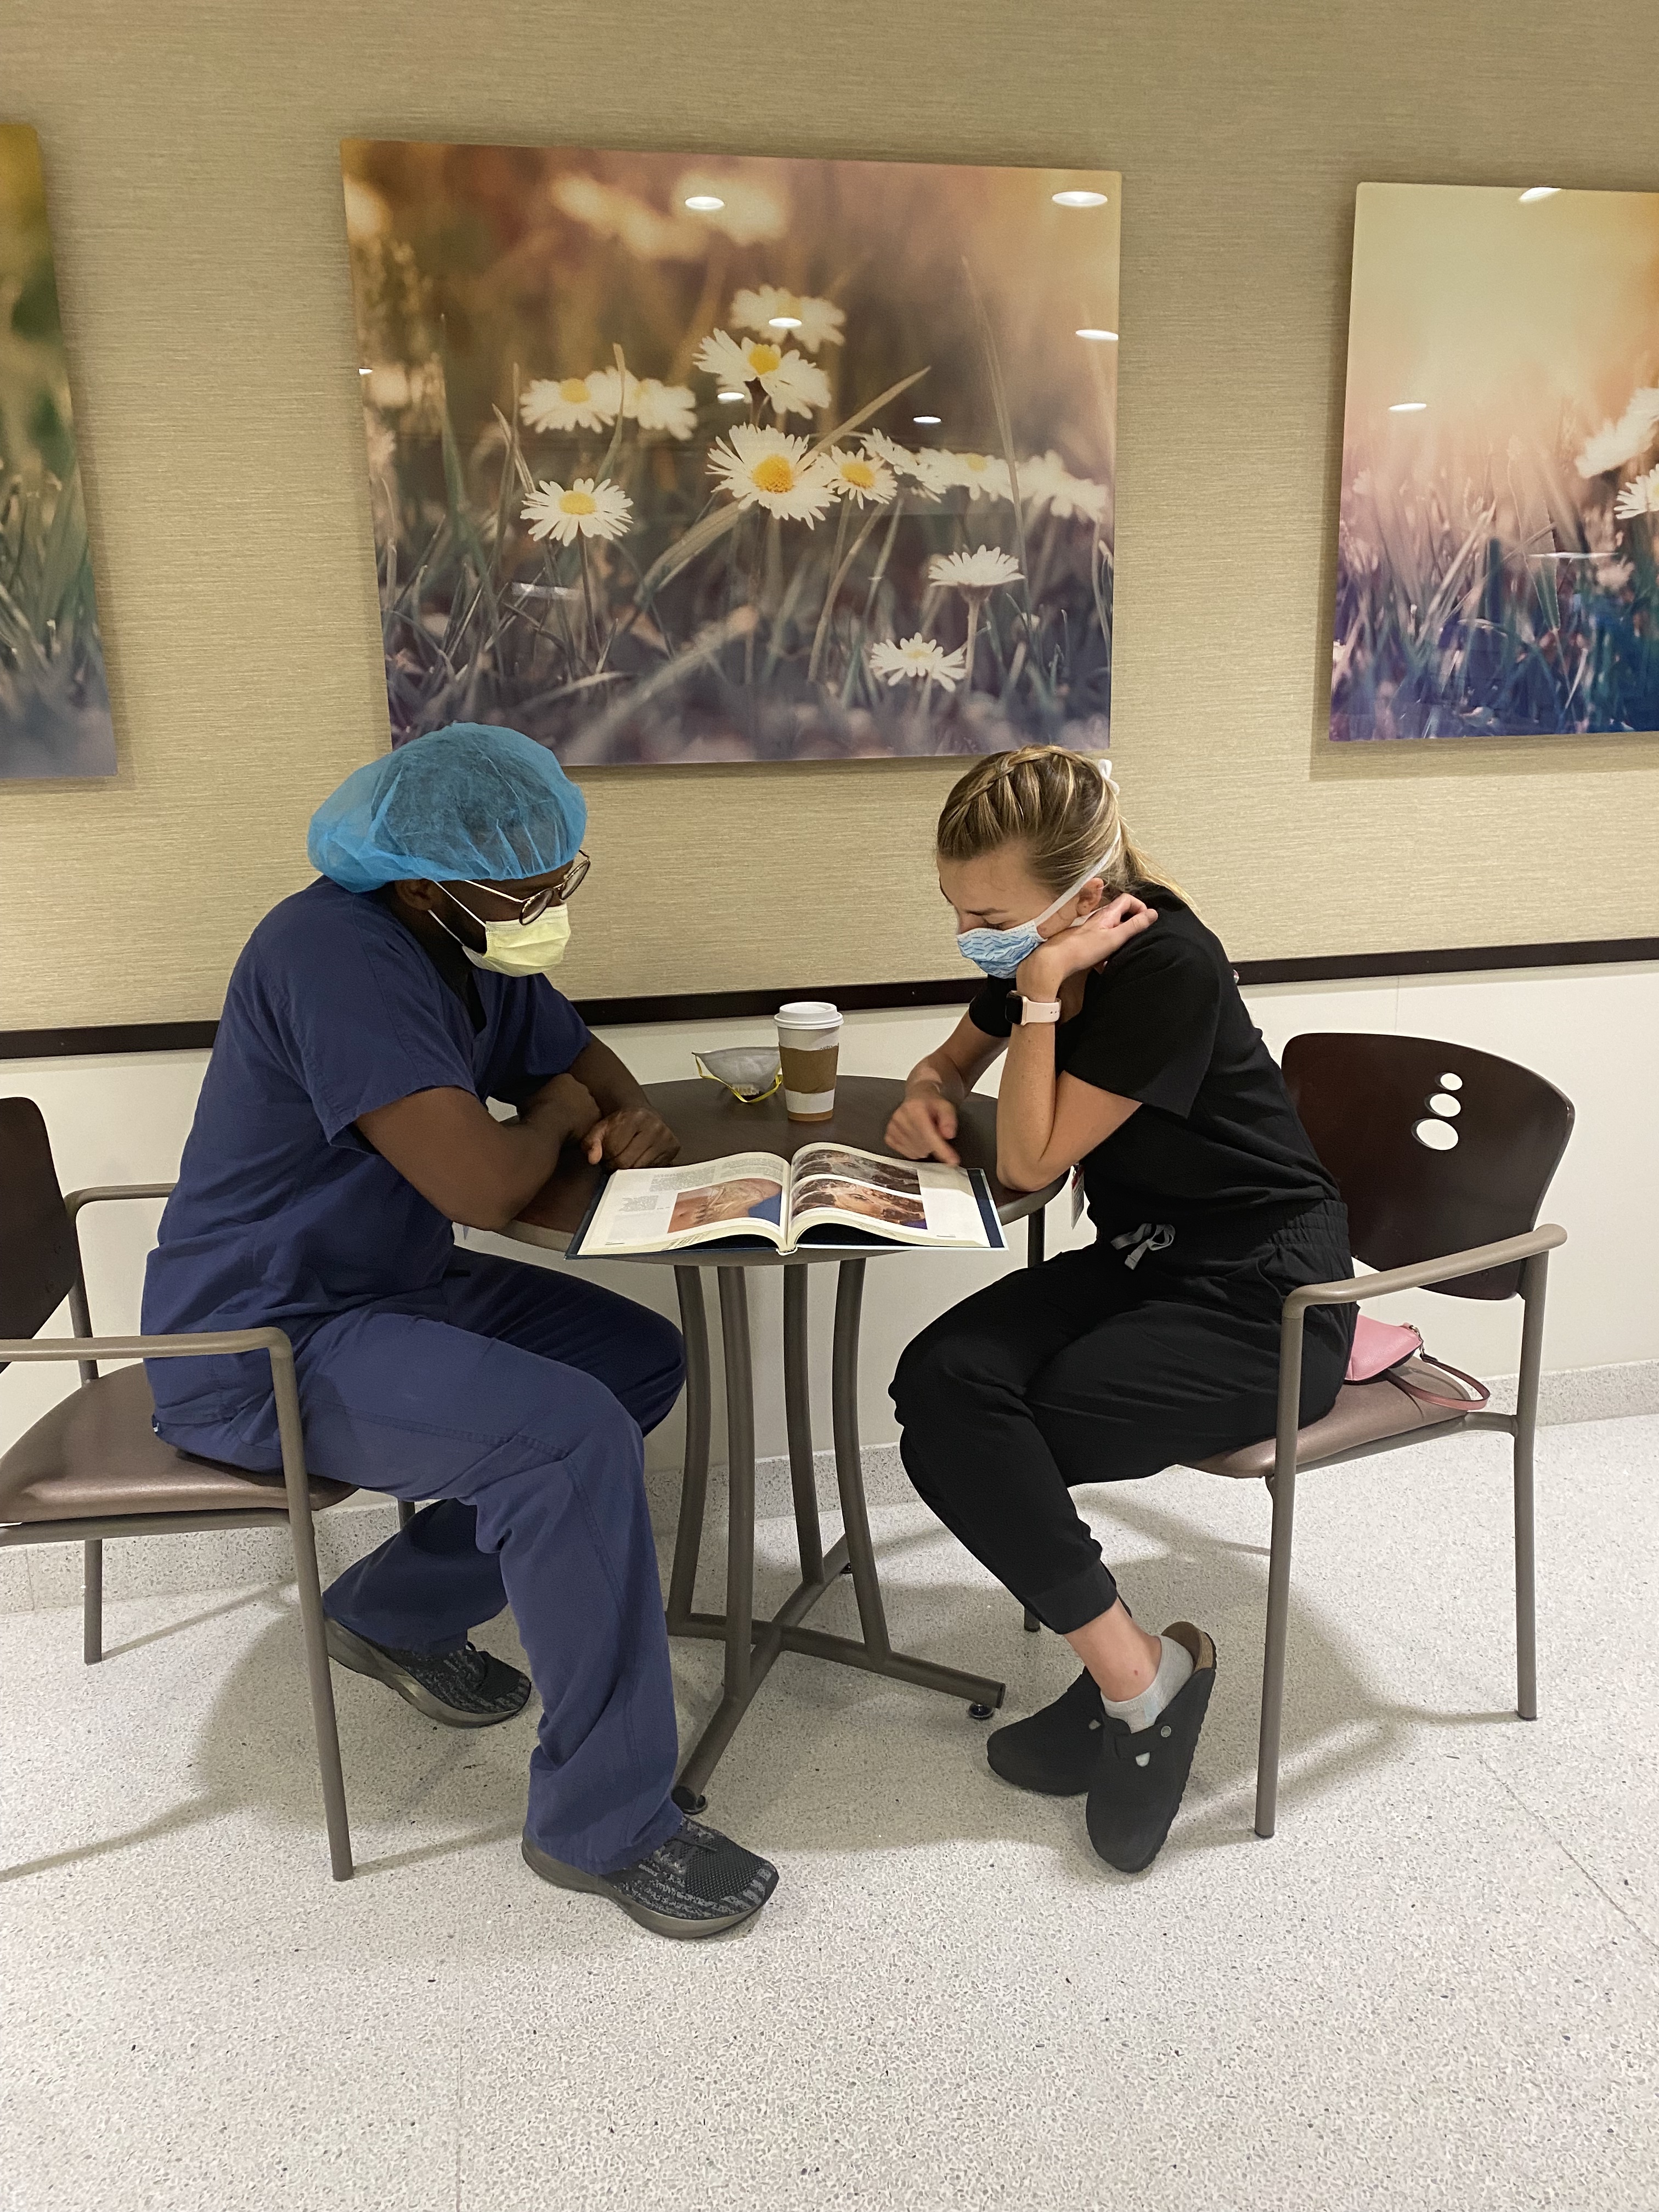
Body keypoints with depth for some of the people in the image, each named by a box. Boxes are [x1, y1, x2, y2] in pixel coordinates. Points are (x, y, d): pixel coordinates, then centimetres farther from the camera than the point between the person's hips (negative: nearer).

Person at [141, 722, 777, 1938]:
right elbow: (486, 1187, -31)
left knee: (643, 1359, 7)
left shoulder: (474, 944, 3)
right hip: (259, 1349, -10)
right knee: (571, 1435, -26)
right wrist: (559, 1114, -8)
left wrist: (634, 1116, -7)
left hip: (392, 1288, 10)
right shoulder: (337, 954, -26)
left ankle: (398, 1609, 17)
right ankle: (606, 1824, -9)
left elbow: (579, 1055, 17)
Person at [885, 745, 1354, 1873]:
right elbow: (957, 1057, 19)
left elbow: (1032, 1160, -20)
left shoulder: (1167, 967, -22)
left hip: (1260, 1285, -8)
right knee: (942, 1383, -17)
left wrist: (1041, 996, -22)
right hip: (1140, 1258, 8)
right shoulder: (1039, 951, 1)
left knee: (967, 1438, -21)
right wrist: (929, 1094, -3)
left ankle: (1138, 1677, -2)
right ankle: (1130, 1673, -7)